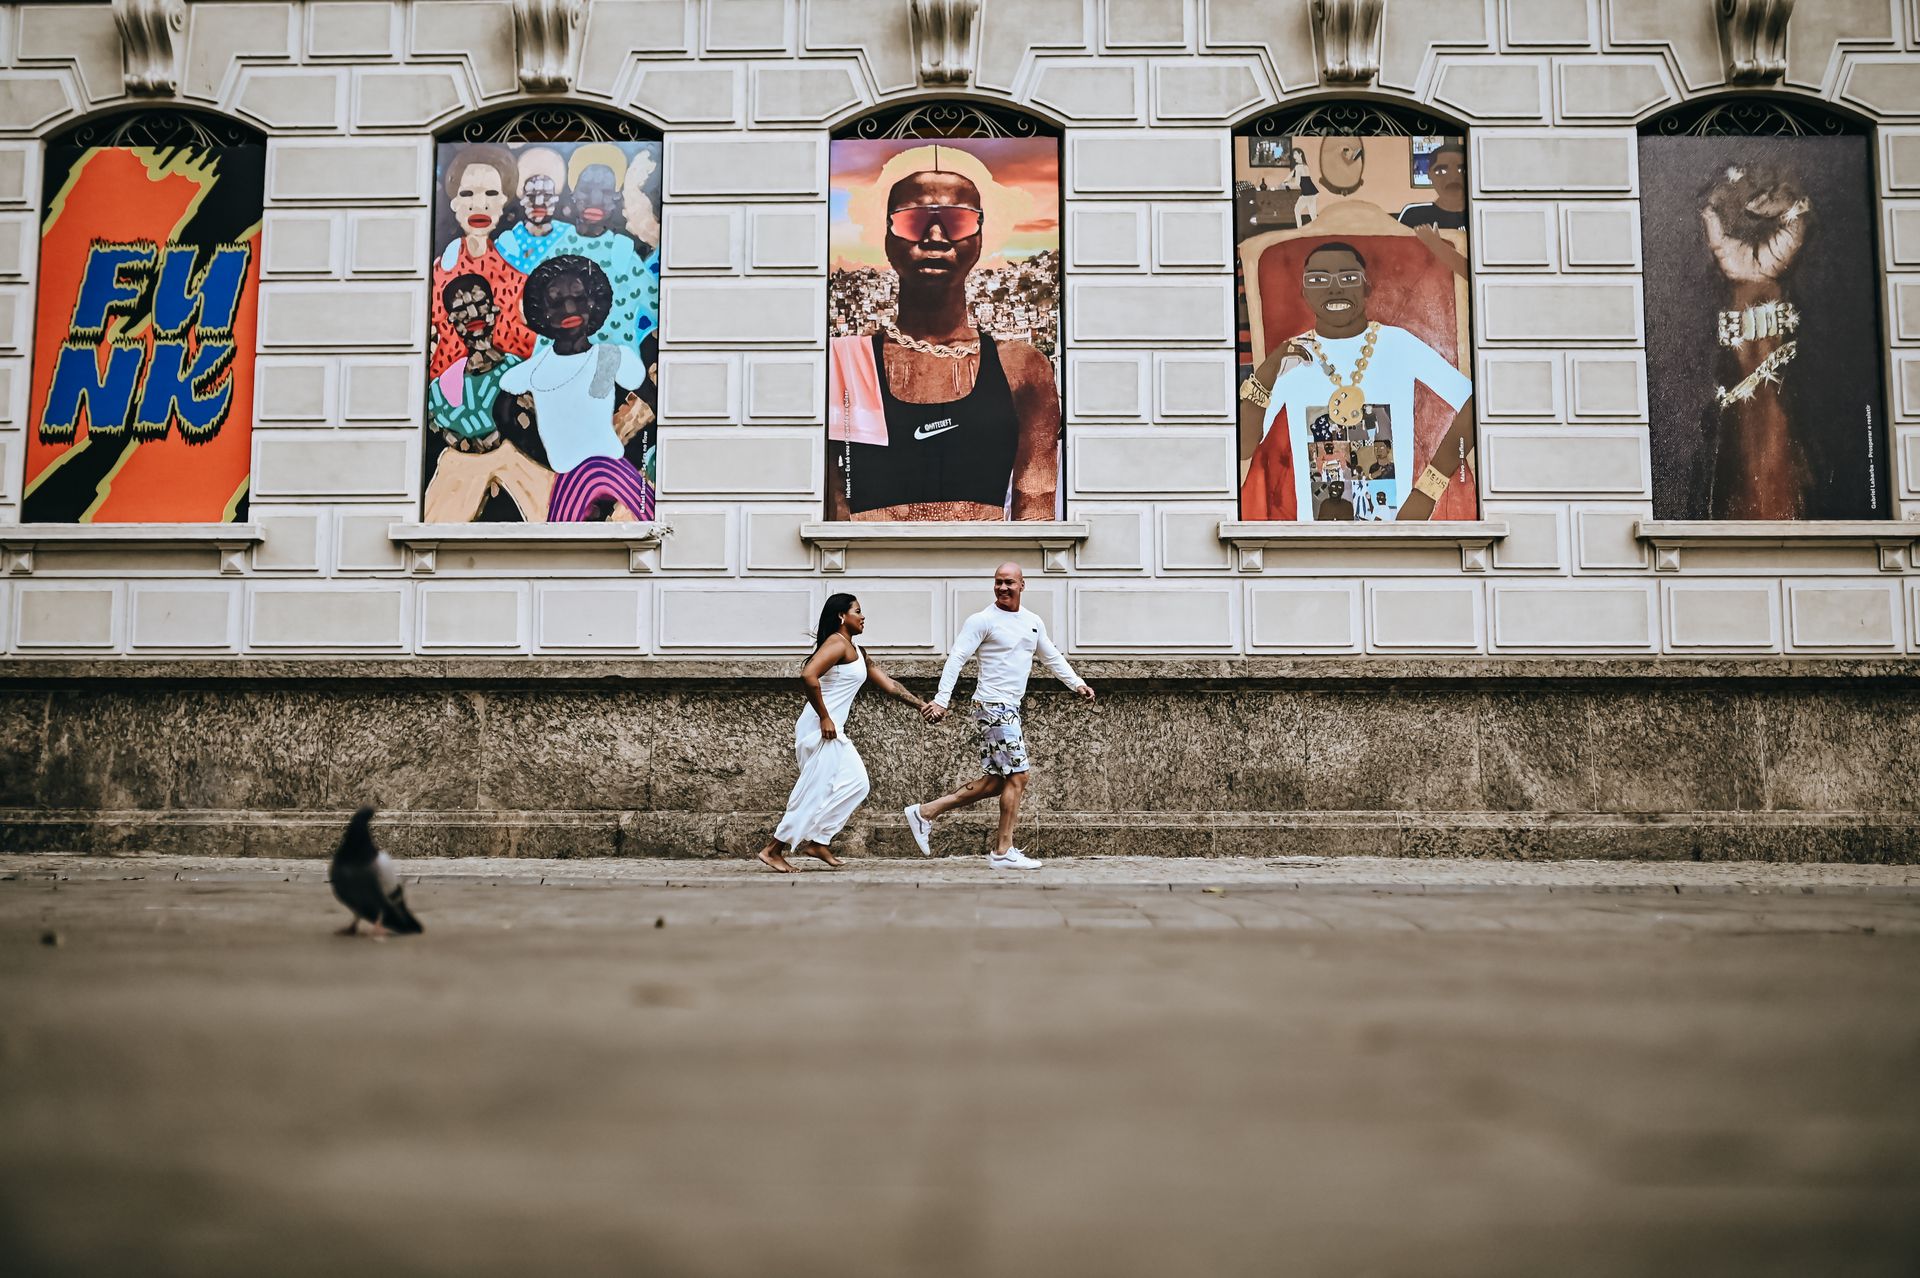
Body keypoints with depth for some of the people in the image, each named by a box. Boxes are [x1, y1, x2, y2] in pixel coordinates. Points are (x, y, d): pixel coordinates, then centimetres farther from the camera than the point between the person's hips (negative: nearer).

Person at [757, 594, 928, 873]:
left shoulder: (856, 652, 19)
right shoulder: (837, 643, -11)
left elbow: (888, 684, 22)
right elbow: (808, 675, -26)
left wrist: (922, 705, 18)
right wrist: (824, 718, -20)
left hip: (833, 732, 10)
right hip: (821, 729, -10)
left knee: (857, 783, 10)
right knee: (815, 793, -6)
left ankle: (817, 841, 13)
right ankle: (771, 851, 0)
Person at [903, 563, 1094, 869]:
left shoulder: (1033, 622, 13)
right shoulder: (983, 620, -9)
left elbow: (1052, 658, 24)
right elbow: (956, 658, -13)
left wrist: (1077, 683, 12)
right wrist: (941, 700, -22)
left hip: (1010, 708, 8)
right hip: (994, 706, -8)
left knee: (997, 780, 8)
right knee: (1018, 774, -7)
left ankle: (925, 812, 12)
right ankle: (1003, 852, 3)